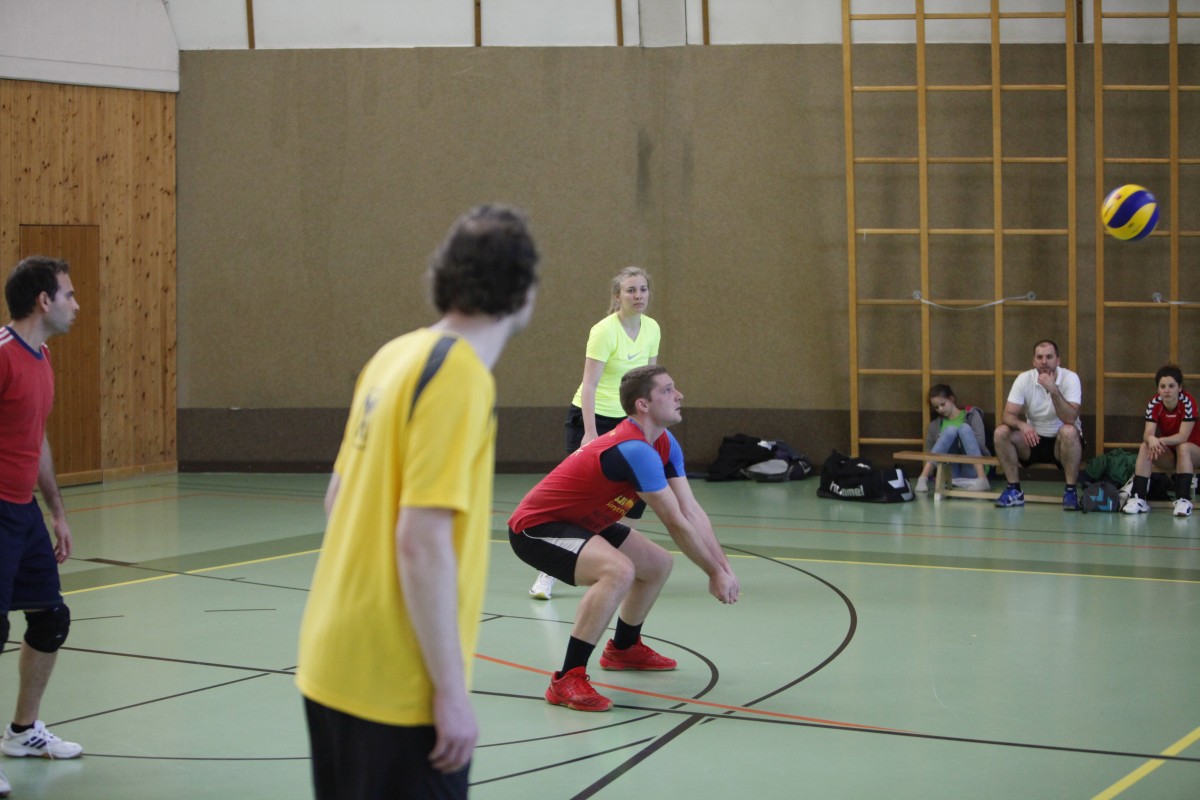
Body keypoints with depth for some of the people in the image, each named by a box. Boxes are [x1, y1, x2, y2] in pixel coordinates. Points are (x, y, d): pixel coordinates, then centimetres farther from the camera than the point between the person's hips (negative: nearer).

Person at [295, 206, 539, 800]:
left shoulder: (396, 355, 7)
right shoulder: (461, 377, -16)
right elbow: (422, 543, -21)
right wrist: (451, 690, -17)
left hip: (336, 664, 8)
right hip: (396, 685, -8)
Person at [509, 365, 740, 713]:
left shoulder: (664, 444, 1)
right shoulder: (635, 450, -30)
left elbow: (691, 510, 1)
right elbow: (677, 524, -24)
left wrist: (724, 565, -7)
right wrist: (715, 573, -14)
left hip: (577, 522, 10)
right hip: (534, 527, -10)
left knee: (658, 564, 17)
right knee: (618, 570, -34)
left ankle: (623, 648, 42)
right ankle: (567, 681, -29)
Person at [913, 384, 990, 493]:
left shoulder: (971, 414, 11)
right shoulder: (935, 425, 17)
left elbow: (980, 442, -2)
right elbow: (929, 452, 12)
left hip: (971, 470, -1)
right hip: (951, 473, 1)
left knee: (964, 428, -22)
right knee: (950, 430, -21)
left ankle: (982, 479, -39)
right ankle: (923, 478, -35)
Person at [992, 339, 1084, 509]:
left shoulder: (1070, 378, -16)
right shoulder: (1024, 379, -8)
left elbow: (1070, 419, -29)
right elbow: (1007, 415, -14)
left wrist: (1053, 390, -40)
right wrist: (1022, 424, -36)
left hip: (1062, 443, -3)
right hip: (1033, 439, 3)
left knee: (1069, 431, -36)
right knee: (1001, 432, -22)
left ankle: (1070, 491, -24)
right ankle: (1014, 490, -11)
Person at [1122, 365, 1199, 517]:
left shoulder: (1188, 402, -24)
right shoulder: (1154, 404, -13)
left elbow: (1183, 436, -29)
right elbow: (1148, 433, -23)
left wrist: (1160, 440, -45)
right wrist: (1151, 439, -47)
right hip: (1168, 453, 3)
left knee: (1183, 448, -35)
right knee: (1145, 447, -23)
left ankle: (1184, 499, -38)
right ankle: (1138, 498, -29)